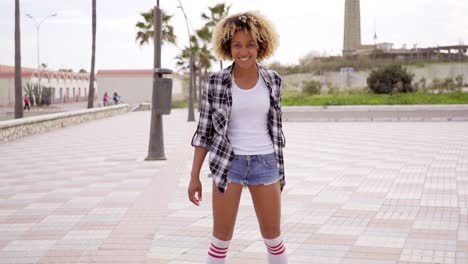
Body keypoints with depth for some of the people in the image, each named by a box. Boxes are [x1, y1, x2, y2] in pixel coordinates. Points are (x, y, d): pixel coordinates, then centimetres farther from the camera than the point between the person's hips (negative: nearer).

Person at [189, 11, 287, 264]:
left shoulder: (272, 80, 1)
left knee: (273, 237, 10)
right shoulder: (215, 82, -5)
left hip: (264, 164, 2)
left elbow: (275, 127, 9)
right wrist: (194, 176, -3)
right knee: (221, 238, 3)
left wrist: (279, 171, 12)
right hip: (227, 164, -2)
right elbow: (204, 131, -1)